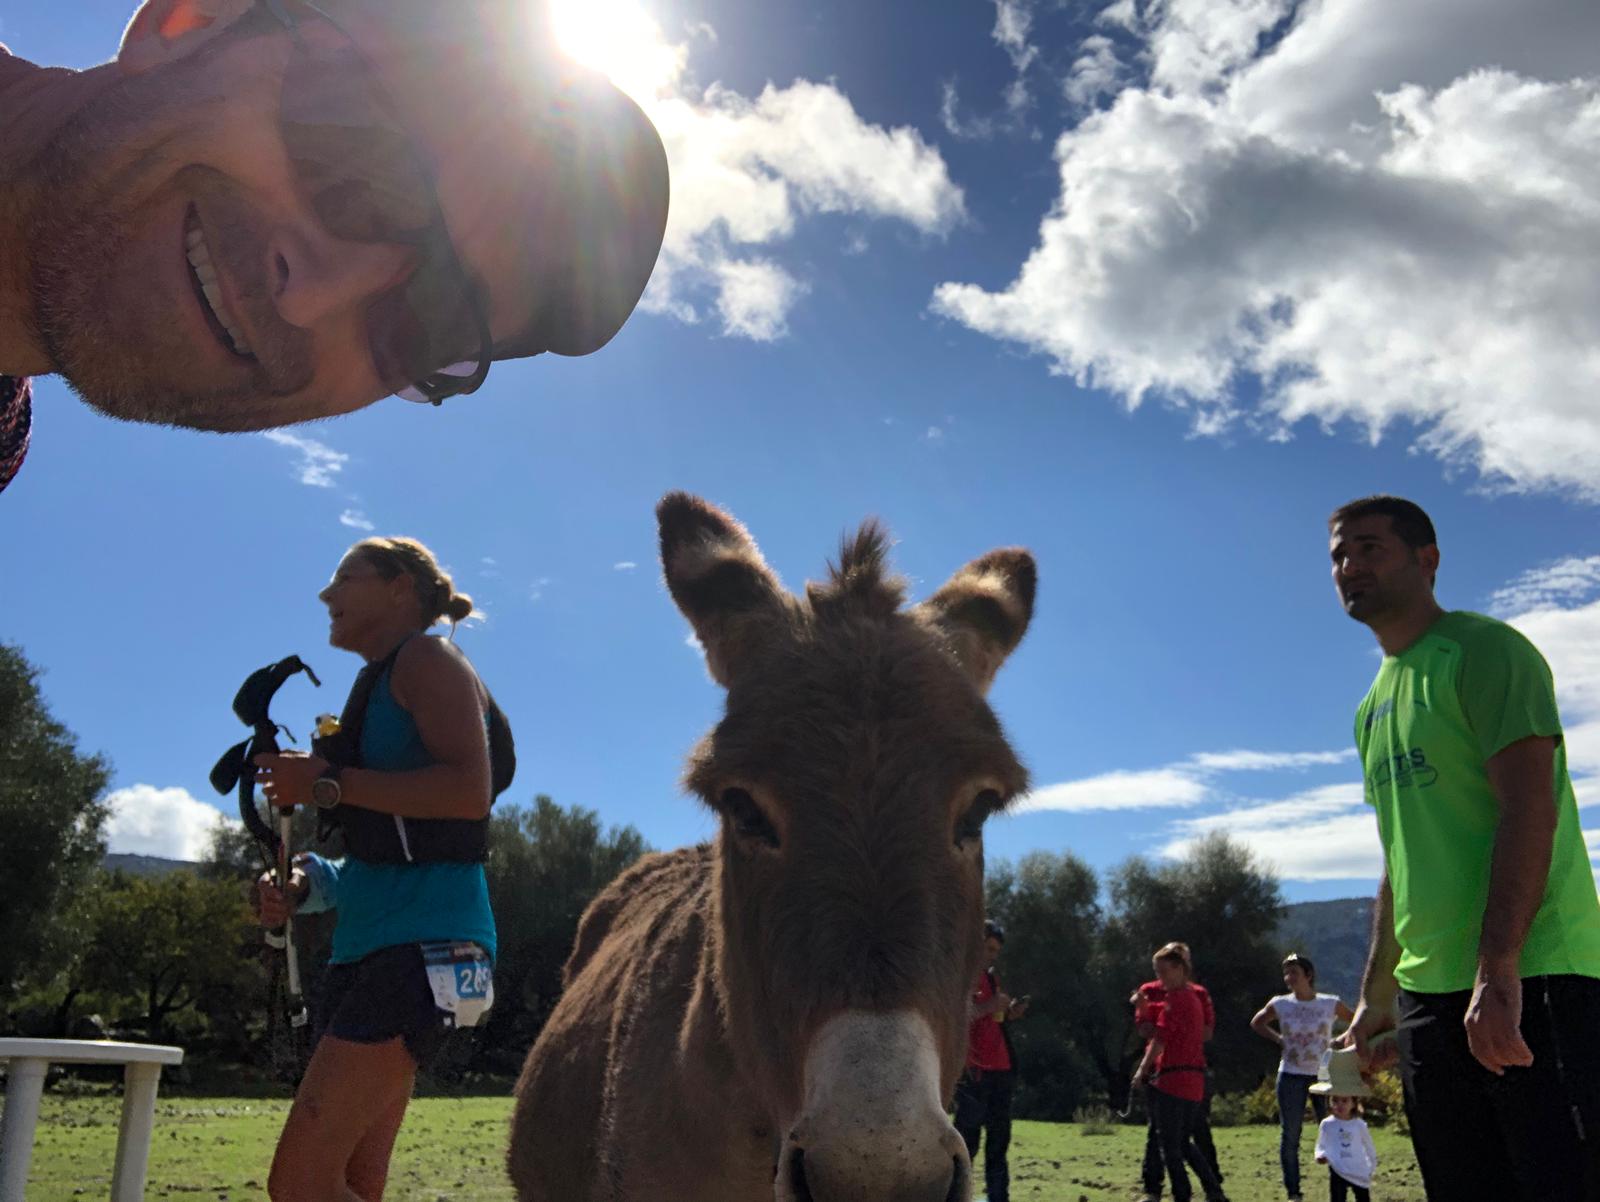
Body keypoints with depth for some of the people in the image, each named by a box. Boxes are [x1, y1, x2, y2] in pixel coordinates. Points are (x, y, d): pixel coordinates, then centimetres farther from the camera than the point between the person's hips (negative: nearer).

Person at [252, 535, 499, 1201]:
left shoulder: (427, 659, -2)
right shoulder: (377, 686, 25)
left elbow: (469, 791, -19)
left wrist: (329, 783, -14)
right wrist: (309, 886, 12)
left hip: (422, 944, -10)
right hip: (368, 947, 10)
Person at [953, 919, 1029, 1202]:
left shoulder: (990, 976, 19)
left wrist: (1010, 1013, 7)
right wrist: (991, 1006, -19)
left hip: (999, 1069, 8)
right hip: (973, 1071, -8)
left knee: (999, 1136, 10)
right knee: (967, 1138, -8)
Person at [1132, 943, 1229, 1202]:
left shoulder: (1175, 999, -13)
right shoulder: (1194, 997, 15)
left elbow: (1160, 1040, -15)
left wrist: (1142, 1071, -6)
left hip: (1171, 1080, -9)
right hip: (1194, 1082, 9)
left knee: (1169, 1146, 0)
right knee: (1183, 1143, 18)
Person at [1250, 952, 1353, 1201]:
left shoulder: (1330, 1004, -5)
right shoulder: (1280, 1004, -1)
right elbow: (1257, 1023, 15)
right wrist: (1278, 1039, 3)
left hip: (1323, 1076, -1)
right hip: (1291, 1076, 1)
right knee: (1290, 1136, 2)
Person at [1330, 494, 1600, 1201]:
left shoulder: (1482, 650, -5)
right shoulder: (1374, 707, 19)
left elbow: (1530, 806, -17)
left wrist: (1496, 970, -25)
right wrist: (1376, 994, 19)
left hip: (1529, 982, -8)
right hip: (1427, 992, 8)